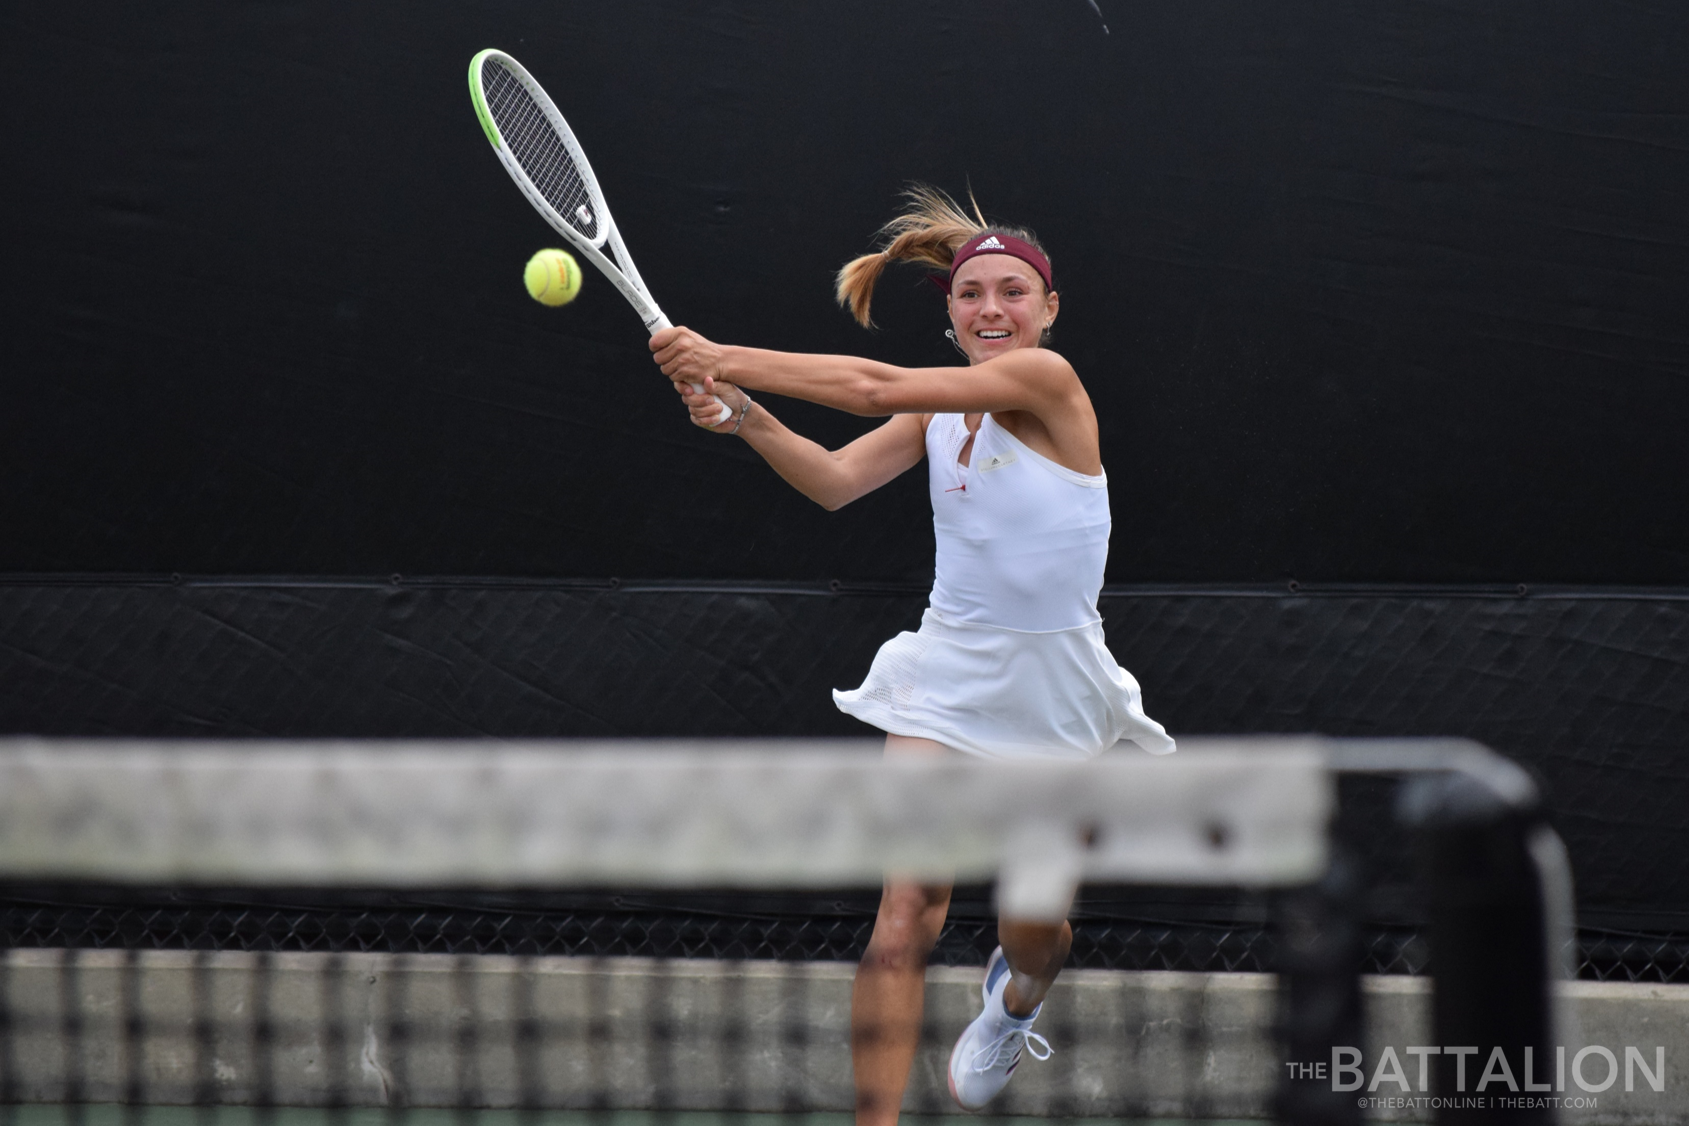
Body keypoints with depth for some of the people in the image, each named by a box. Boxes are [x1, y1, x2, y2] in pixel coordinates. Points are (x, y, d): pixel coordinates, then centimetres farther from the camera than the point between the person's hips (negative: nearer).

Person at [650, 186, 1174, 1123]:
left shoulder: (1048, 380, -16)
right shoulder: (937, 412, 3)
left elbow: (875, 386, -23)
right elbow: (837, 481, -11)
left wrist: (726, 360, -26)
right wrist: (743, 415, -28)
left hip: (1052, 689, -3)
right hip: (947, 681, 3)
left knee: (1032, 934, 11)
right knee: (905, 917, -15)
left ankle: (1011, 1000, 48)